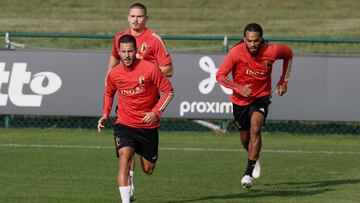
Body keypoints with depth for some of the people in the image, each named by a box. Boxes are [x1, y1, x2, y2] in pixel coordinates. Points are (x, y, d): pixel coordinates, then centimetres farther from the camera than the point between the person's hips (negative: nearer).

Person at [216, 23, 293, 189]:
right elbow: (220, 75, -18)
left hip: (261, 97, -1)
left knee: (255, 130, -25)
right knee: (245, 138, 14)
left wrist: (284, 80, 4)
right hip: (240, 100, 1)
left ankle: (249, 173, -24)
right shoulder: (236, 52, -21)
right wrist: (238, 88, -32)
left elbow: (288, 53, 5)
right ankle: (255, 159, 49)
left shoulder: (271, 52, -19)